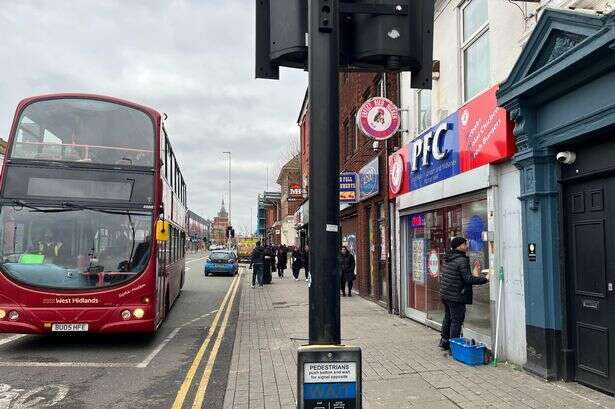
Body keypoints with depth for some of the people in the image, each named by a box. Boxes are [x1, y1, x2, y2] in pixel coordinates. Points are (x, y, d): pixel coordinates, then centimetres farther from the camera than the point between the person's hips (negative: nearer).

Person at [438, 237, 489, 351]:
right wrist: (484, 279, -17)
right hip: (456, 296, -9)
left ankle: (444, 341, 29)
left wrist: (473, 274, 13)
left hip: (445, 294, 9)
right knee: (457, 320, -2)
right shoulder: (462, 260, -17)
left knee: (448, 317, 20)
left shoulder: (448, 259, 12)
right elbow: (468, 279, -21)